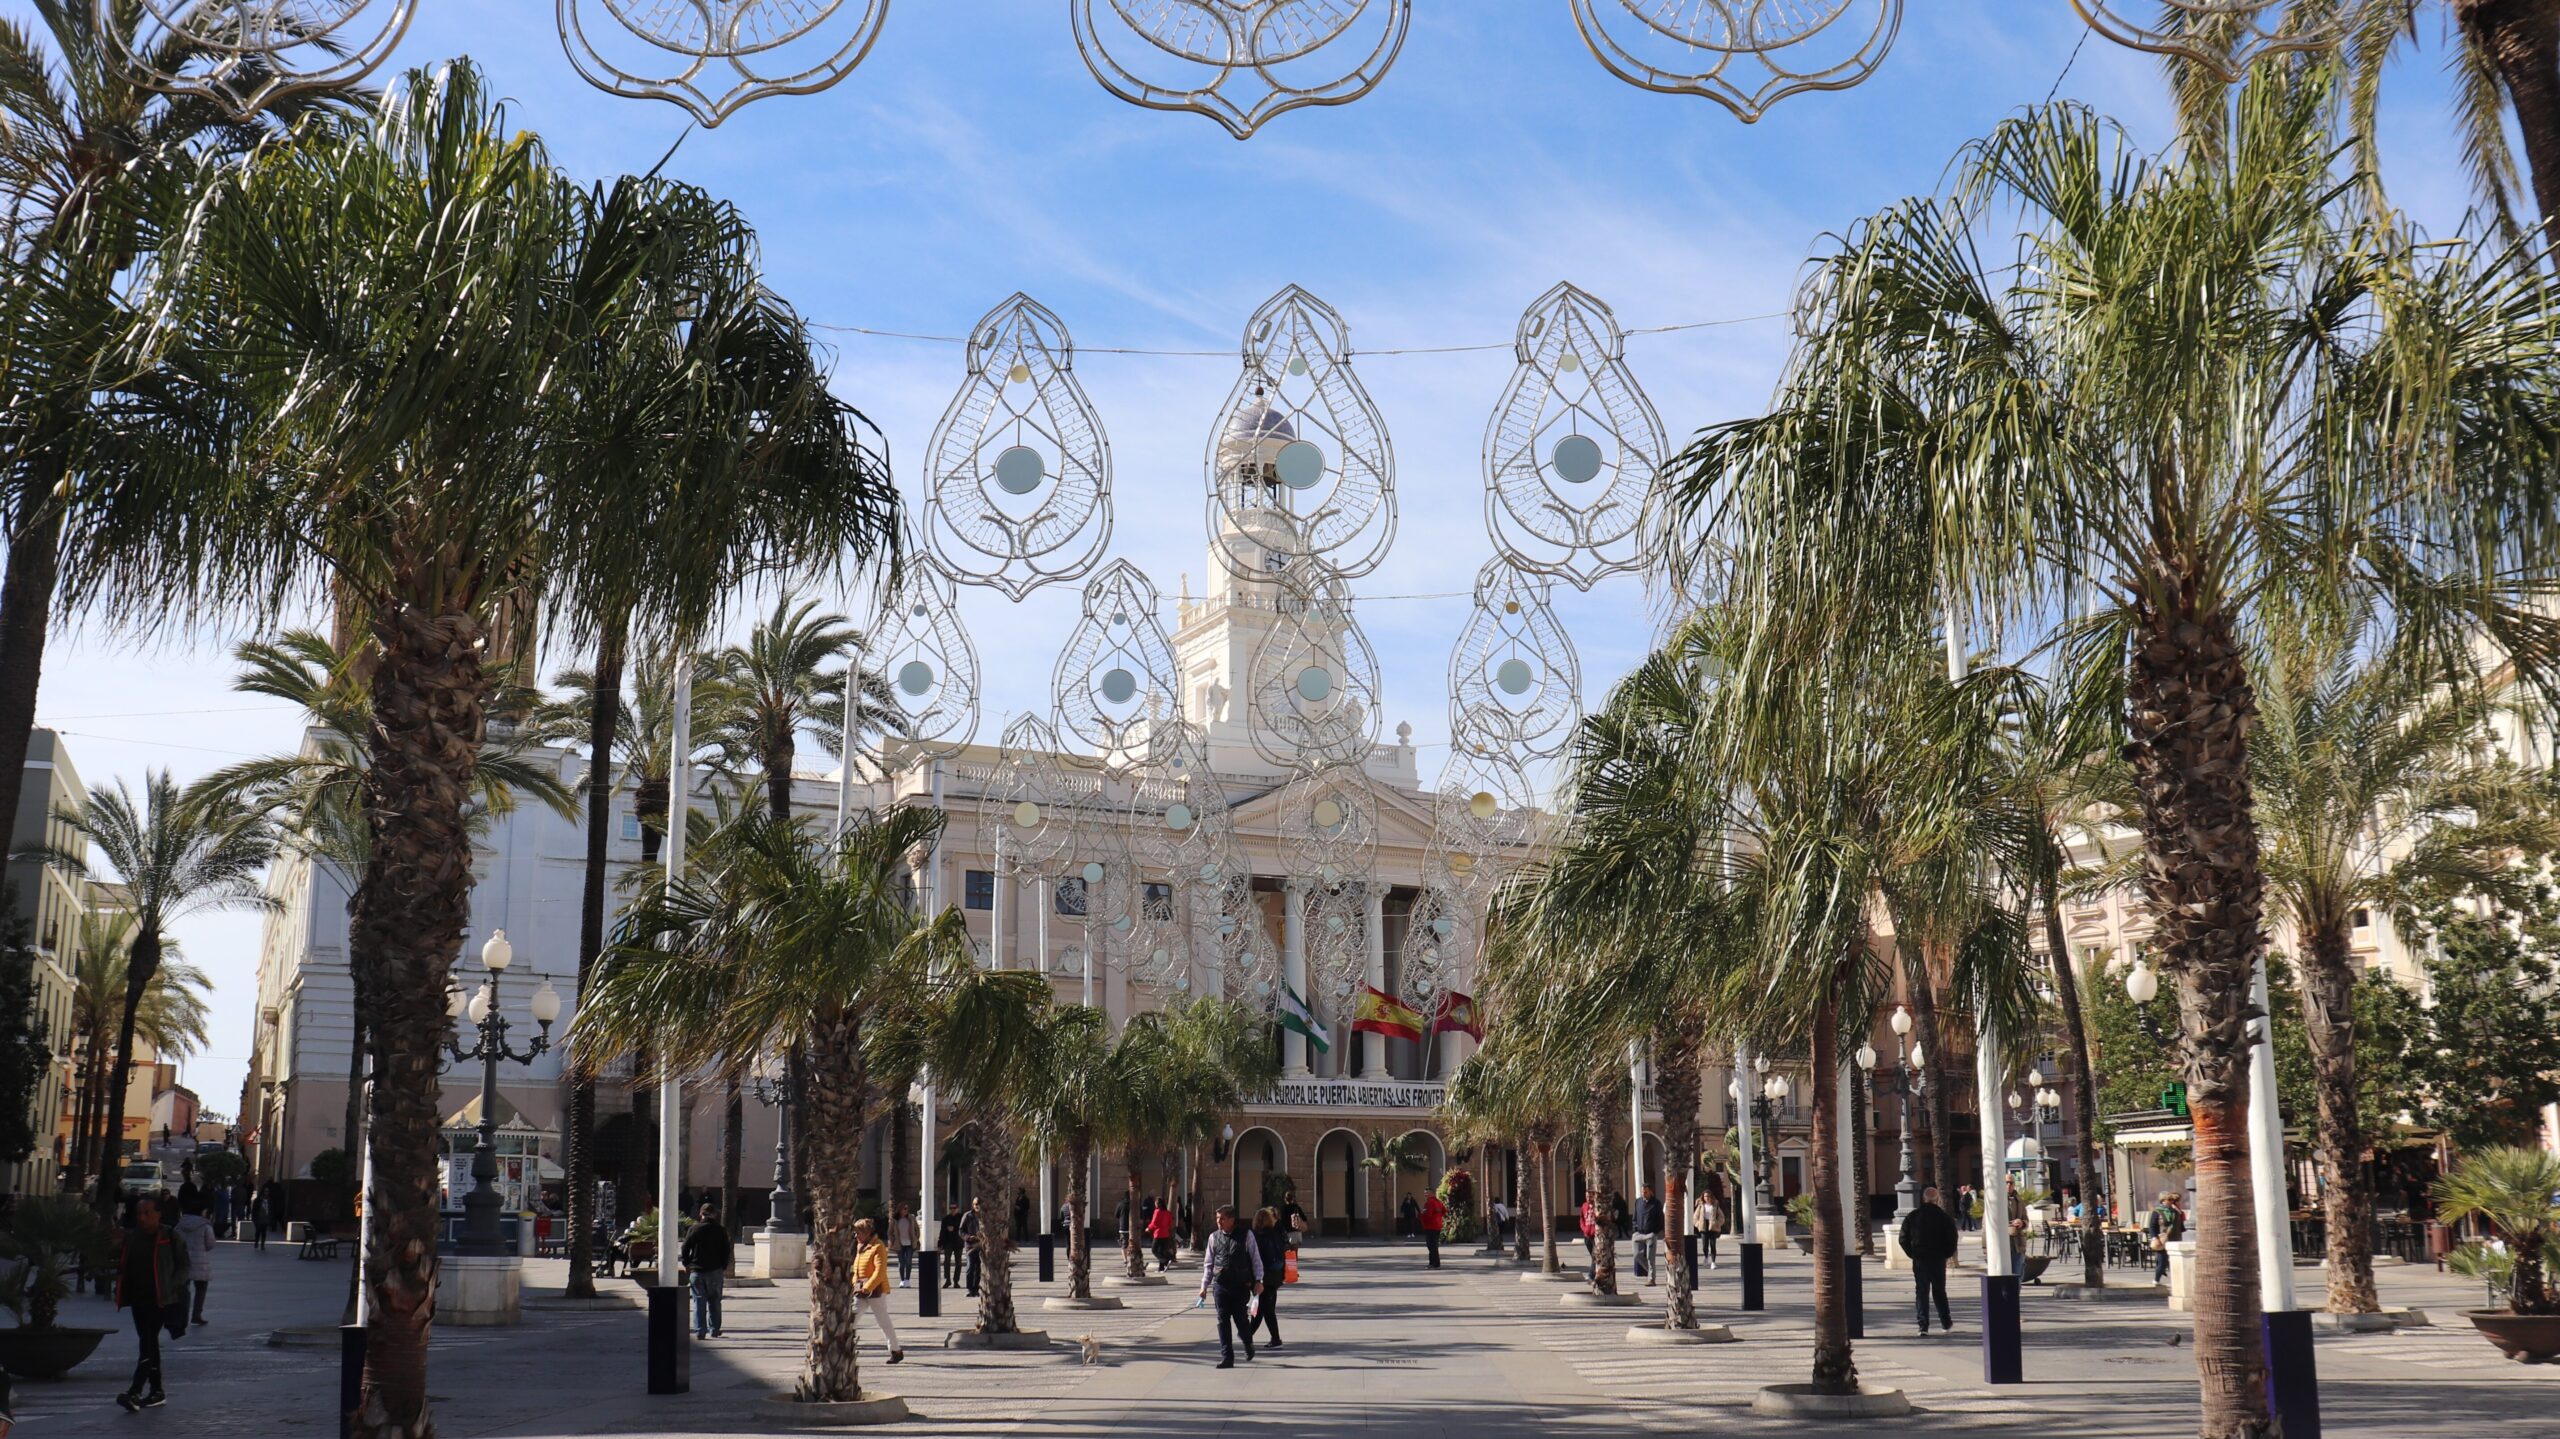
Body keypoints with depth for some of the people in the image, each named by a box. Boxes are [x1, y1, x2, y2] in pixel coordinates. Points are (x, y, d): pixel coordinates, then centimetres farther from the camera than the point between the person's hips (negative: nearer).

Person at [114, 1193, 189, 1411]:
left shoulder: (170, 1237, -5)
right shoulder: (130, 1237, 10)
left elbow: (183, 1266, -2)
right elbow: (123, 1266, 20)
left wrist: (171, 1287, -14)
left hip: (160, 1300, -6)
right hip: (138, 1299, 7)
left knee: (148, 1343, -15)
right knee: (149, 1344, 13)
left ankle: (134, 1392, -22)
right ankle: (156, 1391, 21)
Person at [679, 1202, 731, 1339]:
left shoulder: (693, 1229, -1)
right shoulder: (721, 1231, 1)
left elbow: (684, 1249, -2)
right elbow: (726, 1251, 2)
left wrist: (687, 1265, 10)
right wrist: (724, 1267, 12)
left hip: (697, 1271, 0)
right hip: (715, 1271, 1)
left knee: (699, 1302, 3)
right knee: (714, 1301, 11)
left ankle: (700, 1331, -2)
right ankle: (714, 1330, 12)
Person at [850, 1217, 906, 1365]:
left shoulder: (878, 1247, -12)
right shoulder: (860, 1247, 15)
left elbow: (880, 1272, -20)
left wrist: (866, 1288, -24)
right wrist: (854, 1285, 7)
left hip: (876, 1290, -8)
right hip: (861, 1290, 8)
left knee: (883, 1321, 1)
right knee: (851, 1317, -6)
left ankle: (896, 1351, 13)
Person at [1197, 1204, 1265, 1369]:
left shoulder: (1246, 1236, -2)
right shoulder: (1214, 1238, 7)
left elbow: (1256, 1259, 1)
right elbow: (1208, 1263, 12)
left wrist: (1258, 1281, -6)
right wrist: (1204, 1285, 7)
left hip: (1241, 1285, -3)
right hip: (1221, 1285, 3)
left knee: (1240, 1318, 1)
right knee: (1223, 1320, -1)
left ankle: (1249, 1346, 31)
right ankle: (1226, 1357, 4)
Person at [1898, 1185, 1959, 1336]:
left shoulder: (1912, 1216, -1)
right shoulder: (1943, 1216, -6)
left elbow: (1904, 1239, -1)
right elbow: (1952, 1237, -8)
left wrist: (1913, 1254, 7)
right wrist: (1946, 1254, 5)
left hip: (1919, 1261, 0)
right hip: (1938, 1260, 0)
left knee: (1922, 1292, 3)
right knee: (1939, 1291, 15)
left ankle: (1923, 1326, -3)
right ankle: (1946, 1323, 22)